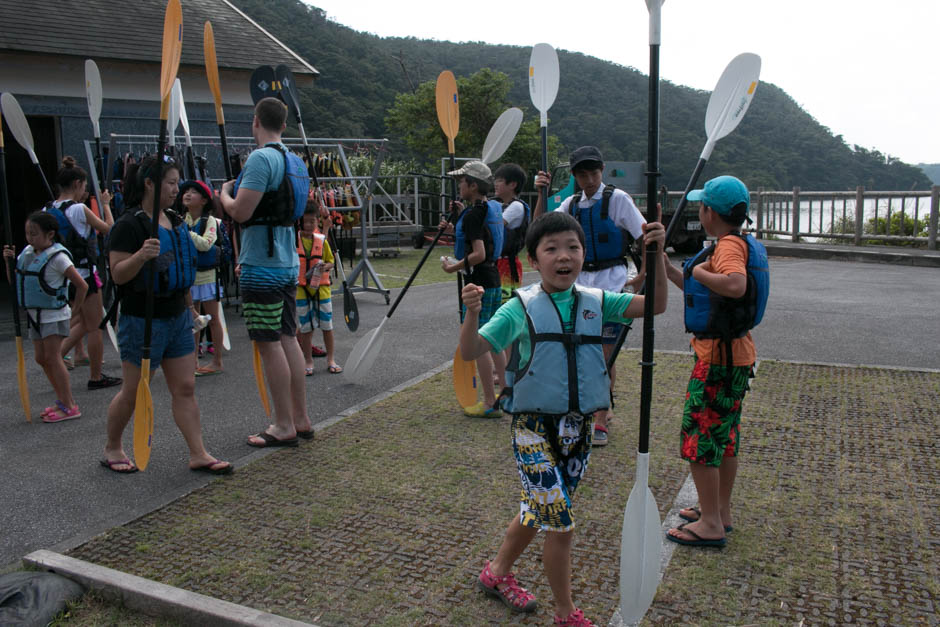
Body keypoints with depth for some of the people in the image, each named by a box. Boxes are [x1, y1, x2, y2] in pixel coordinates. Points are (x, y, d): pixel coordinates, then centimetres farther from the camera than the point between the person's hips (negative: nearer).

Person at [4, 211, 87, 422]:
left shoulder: (56, 257, -15)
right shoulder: (27, 252, 7)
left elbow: (82, 285, -15)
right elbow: (14, 281, 15)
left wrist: (75, 310, -9)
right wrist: (9, 261, -1)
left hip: (53, 315, -8)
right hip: (35, 314, 8)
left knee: (52, 357, -9)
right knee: (41, 358, 10)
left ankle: (69, 406, -4)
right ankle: (62, 400, 20)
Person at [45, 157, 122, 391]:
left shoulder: (49, 209, 4)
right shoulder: (79, 209, -17)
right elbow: (108, 228, -6)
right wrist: (105, 204, 6)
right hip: (83, 273, -8)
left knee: (82, 323, 23)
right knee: (94, 327, 4)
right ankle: (96, 377, 13)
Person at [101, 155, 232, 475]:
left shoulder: (175, 220, 11)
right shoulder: (130, 224, -13)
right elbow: (117, 275, -17)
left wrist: (189, 310, 23)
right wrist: (141, 255, -34)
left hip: (177, 317, 7)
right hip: (142, 320, -7)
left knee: (185, 389, 5)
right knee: (133, 392, 6)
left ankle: (198, 455, 8)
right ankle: (112, 448, 27)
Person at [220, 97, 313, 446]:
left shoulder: (261, 159, -14)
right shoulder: (293, 161, 14)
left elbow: (240, 212, -19)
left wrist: (224, 193, 1)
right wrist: (236, 195, 18)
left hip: (261, 267, -9)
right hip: (287, 263, 9)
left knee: (269, 344, -3)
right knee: (288, 339, 13)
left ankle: (284, 427, 3)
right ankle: (300, 419, 19)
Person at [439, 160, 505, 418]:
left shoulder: (472, 215, -17)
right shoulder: (491, 210, 11)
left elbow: (479, 254, -25)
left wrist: (454, 267, -13)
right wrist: (455, 227, 19)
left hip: (478, 285, -10)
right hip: (493, 281, 10)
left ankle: (490, 403, 1)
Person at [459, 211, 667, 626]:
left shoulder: (595, 303, 1)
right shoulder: (520, 309, -9)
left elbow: (655, 305, -6)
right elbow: (470, 352, -12)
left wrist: (656, 254, -19)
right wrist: (472, 314, -31)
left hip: (579, 428, 5)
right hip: (535, 429, -4)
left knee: (539, 511, 20)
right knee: (560, 523, -3)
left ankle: (498, 572, 45)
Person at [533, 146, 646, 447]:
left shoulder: (617, 199, -5)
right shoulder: (571, 204, 10)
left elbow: (646, 238, -5)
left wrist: (642, 276, -9)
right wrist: (542, 194, -7)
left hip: (611, 282, -5)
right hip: (582, 283, 5)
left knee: (606, 353, -4)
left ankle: (600, 421, 5)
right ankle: (601, 410, 27)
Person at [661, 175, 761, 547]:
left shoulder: (728, 246, -18)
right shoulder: (732, 244, 14)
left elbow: (736, 285, -40)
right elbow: (703, 292, 23)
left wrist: (699, 271, -24)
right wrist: (666, 269, 20)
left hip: (719, 357, -11)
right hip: (734, 354, 11)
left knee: (699, 436, -3)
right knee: (724, 435, 18)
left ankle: (710, 525, 4)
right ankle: (721, 513, 30)